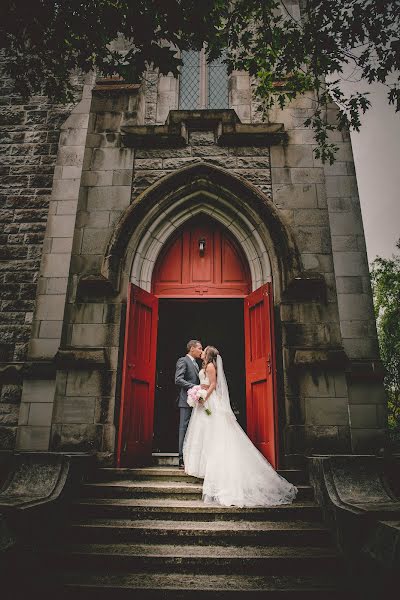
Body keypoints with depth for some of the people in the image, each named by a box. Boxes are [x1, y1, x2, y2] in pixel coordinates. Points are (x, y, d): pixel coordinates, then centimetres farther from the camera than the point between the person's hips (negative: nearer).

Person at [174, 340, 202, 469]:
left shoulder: (195, 364, 23)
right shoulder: (183, 360, -4)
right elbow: (178, 380, -15)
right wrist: (195, 387, -21)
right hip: (186, 400, -8)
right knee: (184, 428, -6)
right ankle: (182, 459, -3)